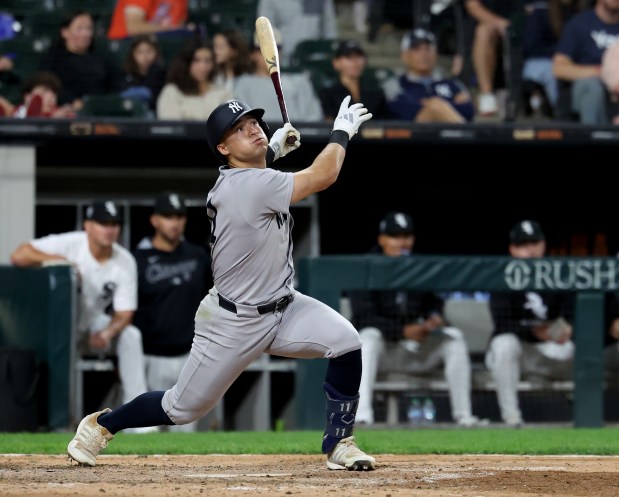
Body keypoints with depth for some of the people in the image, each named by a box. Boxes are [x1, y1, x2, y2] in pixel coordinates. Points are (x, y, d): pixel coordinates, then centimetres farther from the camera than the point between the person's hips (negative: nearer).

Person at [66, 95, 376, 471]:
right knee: (182, 409, 5)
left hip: (283, 308, 8)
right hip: (235, 323, -8)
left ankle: (339, 444, -3)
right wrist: (342, 131, -14)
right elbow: (323, 176, -28)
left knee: (346, 341, -17)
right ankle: (100, 425, 31)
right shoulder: (245, 185, -26)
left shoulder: (236, 178, 2)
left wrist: (272, 152, 19)